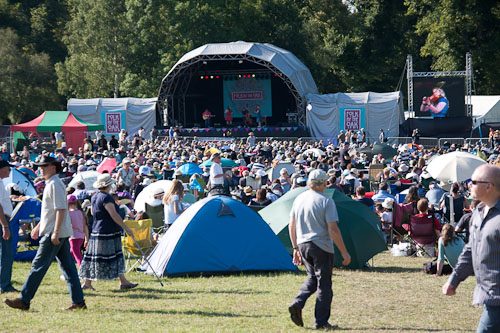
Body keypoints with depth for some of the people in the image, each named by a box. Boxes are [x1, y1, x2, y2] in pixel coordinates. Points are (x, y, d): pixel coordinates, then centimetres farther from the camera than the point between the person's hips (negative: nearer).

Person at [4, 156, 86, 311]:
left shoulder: (55, 184, -13)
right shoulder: (50, 184, 19)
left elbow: (61, 209, -21)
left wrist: (55, 233, -25)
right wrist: (39, 226, 29)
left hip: (53, 233, -10)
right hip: (62, 234, 10)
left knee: (39, 266, -7)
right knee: (68, 267, 8)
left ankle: (24, 300, -6)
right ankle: (79, 302, 8)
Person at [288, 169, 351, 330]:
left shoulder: (299, 199, 6)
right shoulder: (326, 201, -14)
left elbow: (292, 226, 11)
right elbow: (333, 230, -16)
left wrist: (295, 248, 21)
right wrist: (344, 252, -10)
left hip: (303, 244, 6)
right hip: (321, 247, -6)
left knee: (312, 277, 22)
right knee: (324, 283, 3)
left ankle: (297, 304, 1)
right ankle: (321, 322, 5)